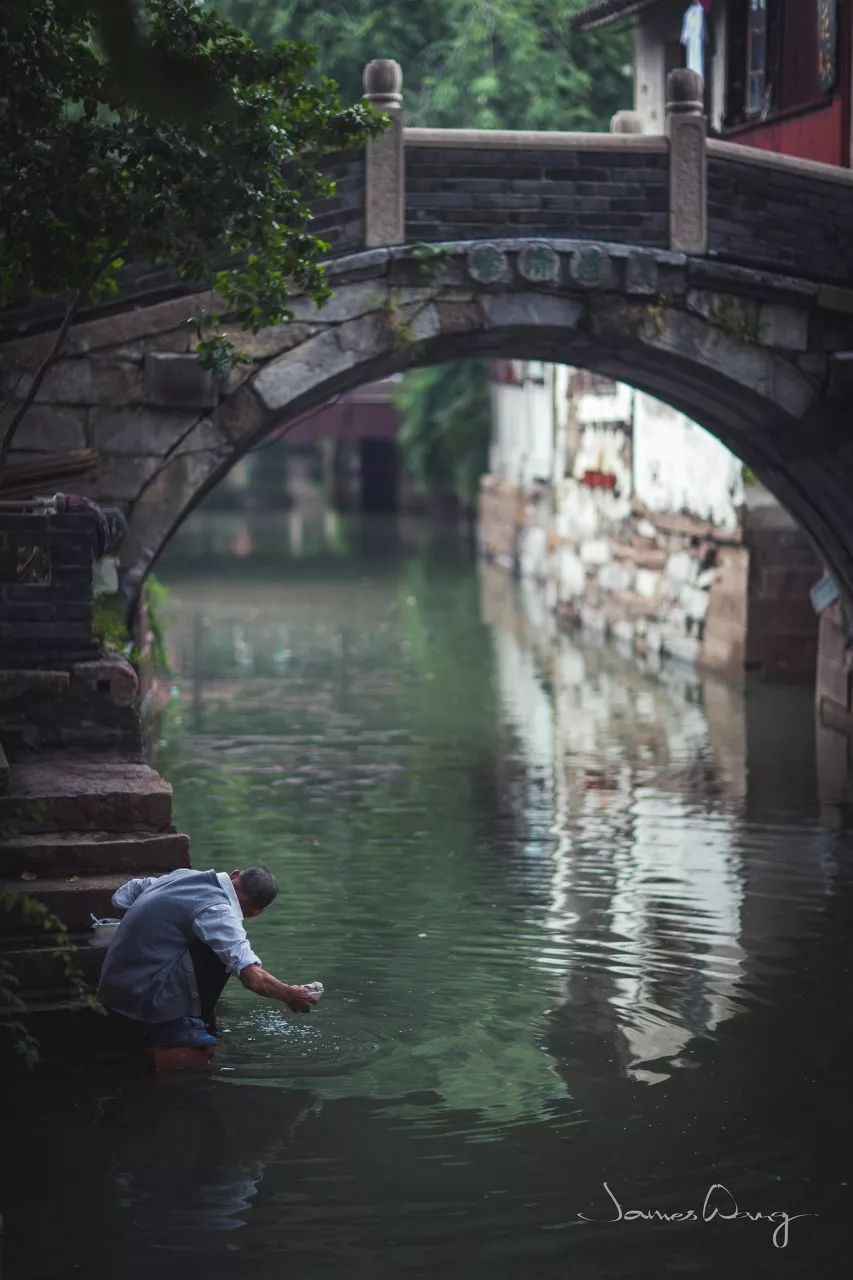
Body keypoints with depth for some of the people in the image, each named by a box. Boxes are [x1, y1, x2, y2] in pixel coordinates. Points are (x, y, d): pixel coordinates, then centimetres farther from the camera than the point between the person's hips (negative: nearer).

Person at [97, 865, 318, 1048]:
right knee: (221, 954, -9)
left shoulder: (184, 874, 6)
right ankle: (176, 1026, -4)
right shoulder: (218, 912, -19)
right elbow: (252, 977, -24)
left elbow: (122, 895, 21)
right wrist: (289, 995, -6)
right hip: (144, 997, -9)